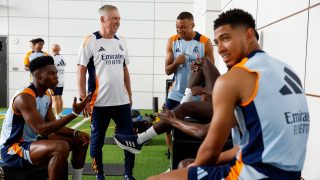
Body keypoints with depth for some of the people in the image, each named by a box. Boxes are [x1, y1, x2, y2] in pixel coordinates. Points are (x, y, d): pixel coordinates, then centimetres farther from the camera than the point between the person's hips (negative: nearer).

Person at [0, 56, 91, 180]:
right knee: (61, 147, -34)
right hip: (12, 148, -9)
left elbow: (53, 125, 8)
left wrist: (75, 133, -8)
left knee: (81, 140, 7)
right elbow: (42, 129, -32)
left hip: (31, 142, 9)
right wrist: (74, 114, -35)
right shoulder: (24, 97, -24)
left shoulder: (47, 97, 5)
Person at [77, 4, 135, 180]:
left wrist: (129, 94, 14)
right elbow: (81, 71, -6)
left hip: (122, 101, 4)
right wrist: (83, 99, -11)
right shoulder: (90, 41, -5)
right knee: (97, 140, 9)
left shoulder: (121, 42, 10)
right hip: (99, 102, -4)